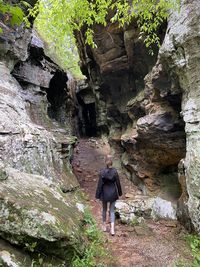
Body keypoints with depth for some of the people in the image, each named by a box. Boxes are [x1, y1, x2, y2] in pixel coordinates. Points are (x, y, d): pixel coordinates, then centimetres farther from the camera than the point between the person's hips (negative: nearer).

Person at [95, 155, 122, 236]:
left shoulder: (102, 172, -16)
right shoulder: (115, 171, -14)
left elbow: (100, 184, -12)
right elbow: (118, 183, -5)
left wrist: (98, 195, -1)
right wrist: (120, 192, 10)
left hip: (104, 193, 0)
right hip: (113, 193, 0)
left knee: (104, 209, 20)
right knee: (112, 211, 13)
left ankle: (104, 226, 34)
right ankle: (112, 229, 6)